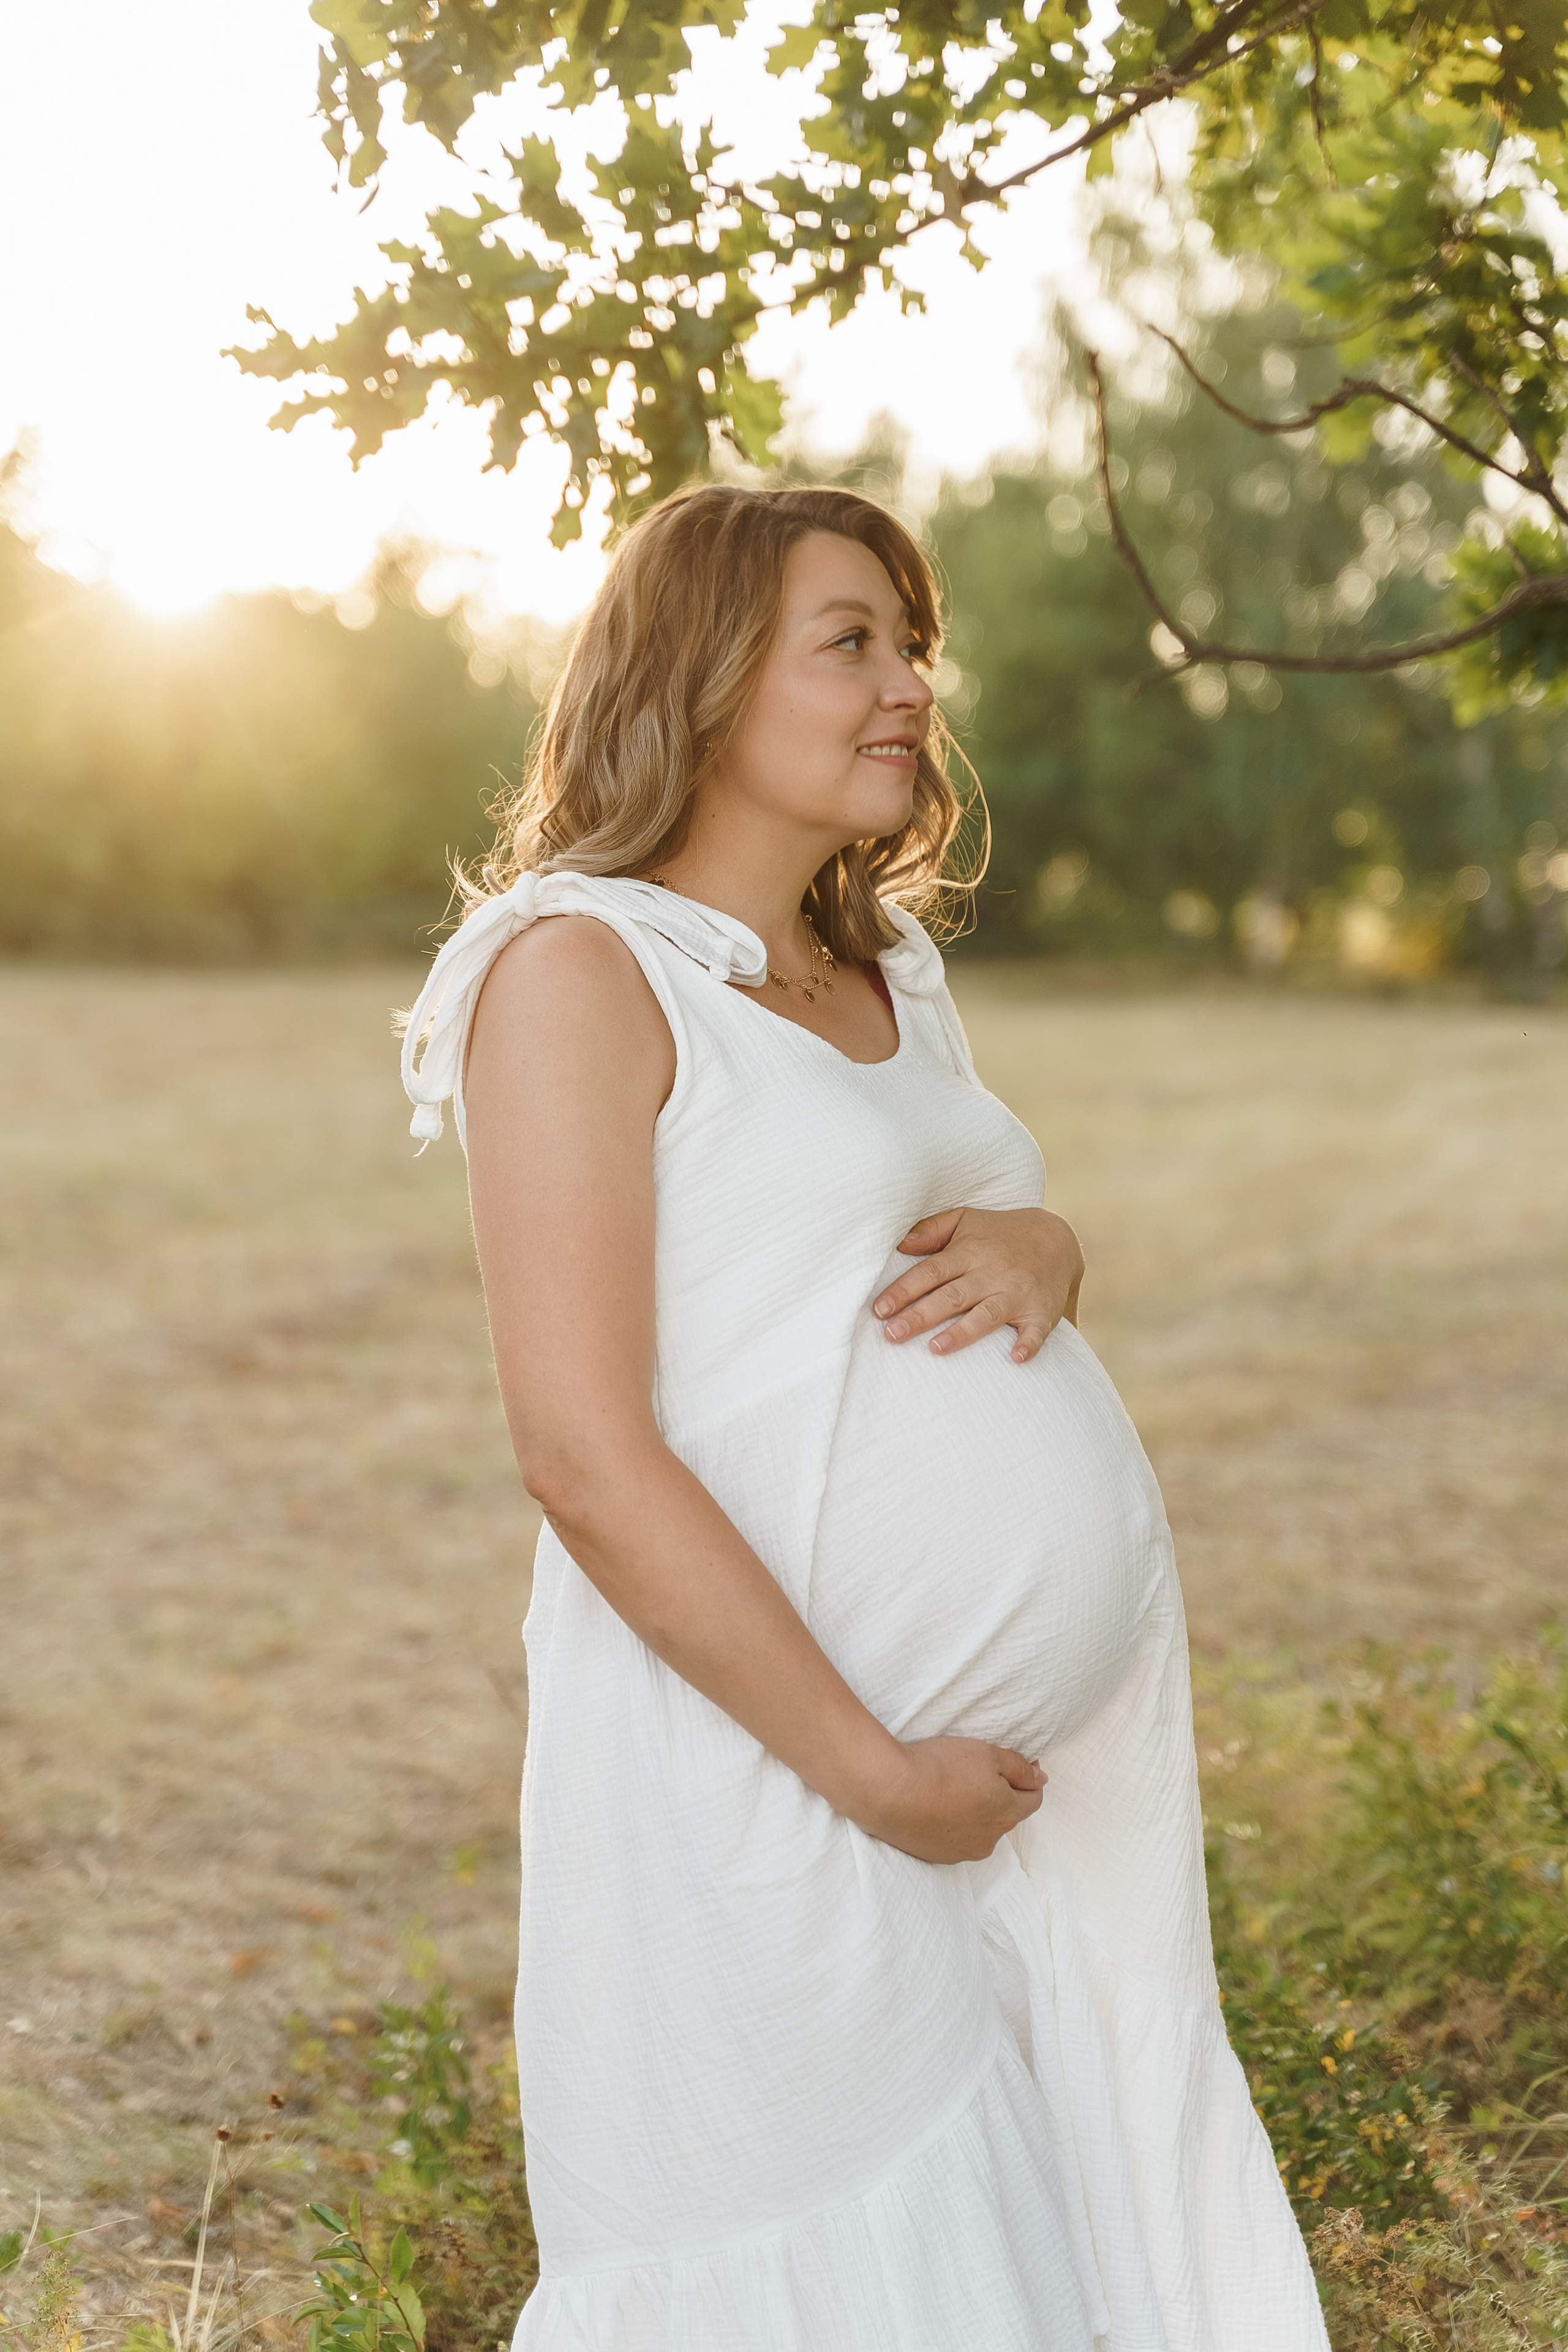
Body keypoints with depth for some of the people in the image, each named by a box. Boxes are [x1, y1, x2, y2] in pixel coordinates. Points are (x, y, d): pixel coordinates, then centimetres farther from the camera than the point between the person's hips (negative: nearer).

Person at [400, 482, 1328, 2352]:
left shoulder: (888, 972, 14)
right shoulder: (583, 967, -10)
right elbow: (585, 1456, -17)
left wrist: (1032, 1249, -1)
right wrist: (876, 1772, -17)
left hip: (1065, 1743, 8)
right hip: (780, 1766, -8)